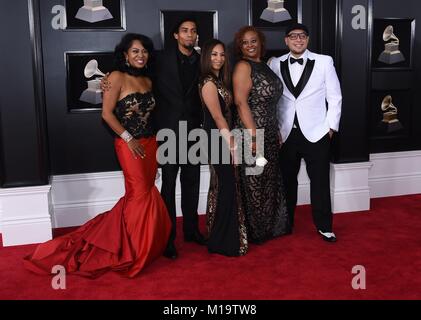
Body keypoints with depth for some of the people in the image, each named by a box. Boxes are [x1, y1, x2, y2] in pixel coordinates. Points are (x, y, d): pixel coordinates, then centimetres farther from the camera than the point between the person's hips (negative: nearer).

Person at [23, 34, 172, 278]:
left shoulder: (148, 81, 11)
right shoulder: (117, 77, -9)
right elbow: (107, 113, -12)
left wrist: (153, 142, 6)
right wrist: (128, 138, -13)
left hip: (150, 143, 7)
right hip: (129, 146, -7)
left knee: (142, 194, 9)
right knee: (141, 194, -5)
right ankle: (132, 251, 12)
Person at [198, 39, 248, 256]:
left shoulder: (219, 81, 13)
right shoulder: (208, 83, -15)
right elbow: (218, 118, -17)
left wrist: (231, 142, 8)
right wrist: (232, 145, -15)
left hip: (223, 140, 10)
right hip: (218, 141, -10)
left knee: (222, 189, 15)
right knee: (227, 189, -4)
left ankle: (220, 239, 27)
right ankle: (225, 243, 8)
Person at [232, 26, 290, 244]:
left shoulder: (264, 66, 13)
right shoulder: (243, 66, -9)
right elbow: (241, 103, -17)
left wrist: (276, 134, 14)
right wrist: (254, 136, -21)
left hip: (269, 134, 8)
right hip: (252, 133, -8)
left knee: (270, 181, 15)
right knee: (254, 183, 2)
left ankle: (271, 227, 30)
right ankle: (255, 232, 16)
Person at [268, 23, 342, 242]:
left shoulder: (324, 62, 0)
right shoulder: (276, 65, 3)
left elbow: (335, 97, 3)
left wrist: (331, 127, -1)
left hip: (316, 133, -1)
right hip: (285, 134, 2)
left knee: (320, 181, 4)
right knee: (287, 181, 10)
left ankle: (324, 226, 18)